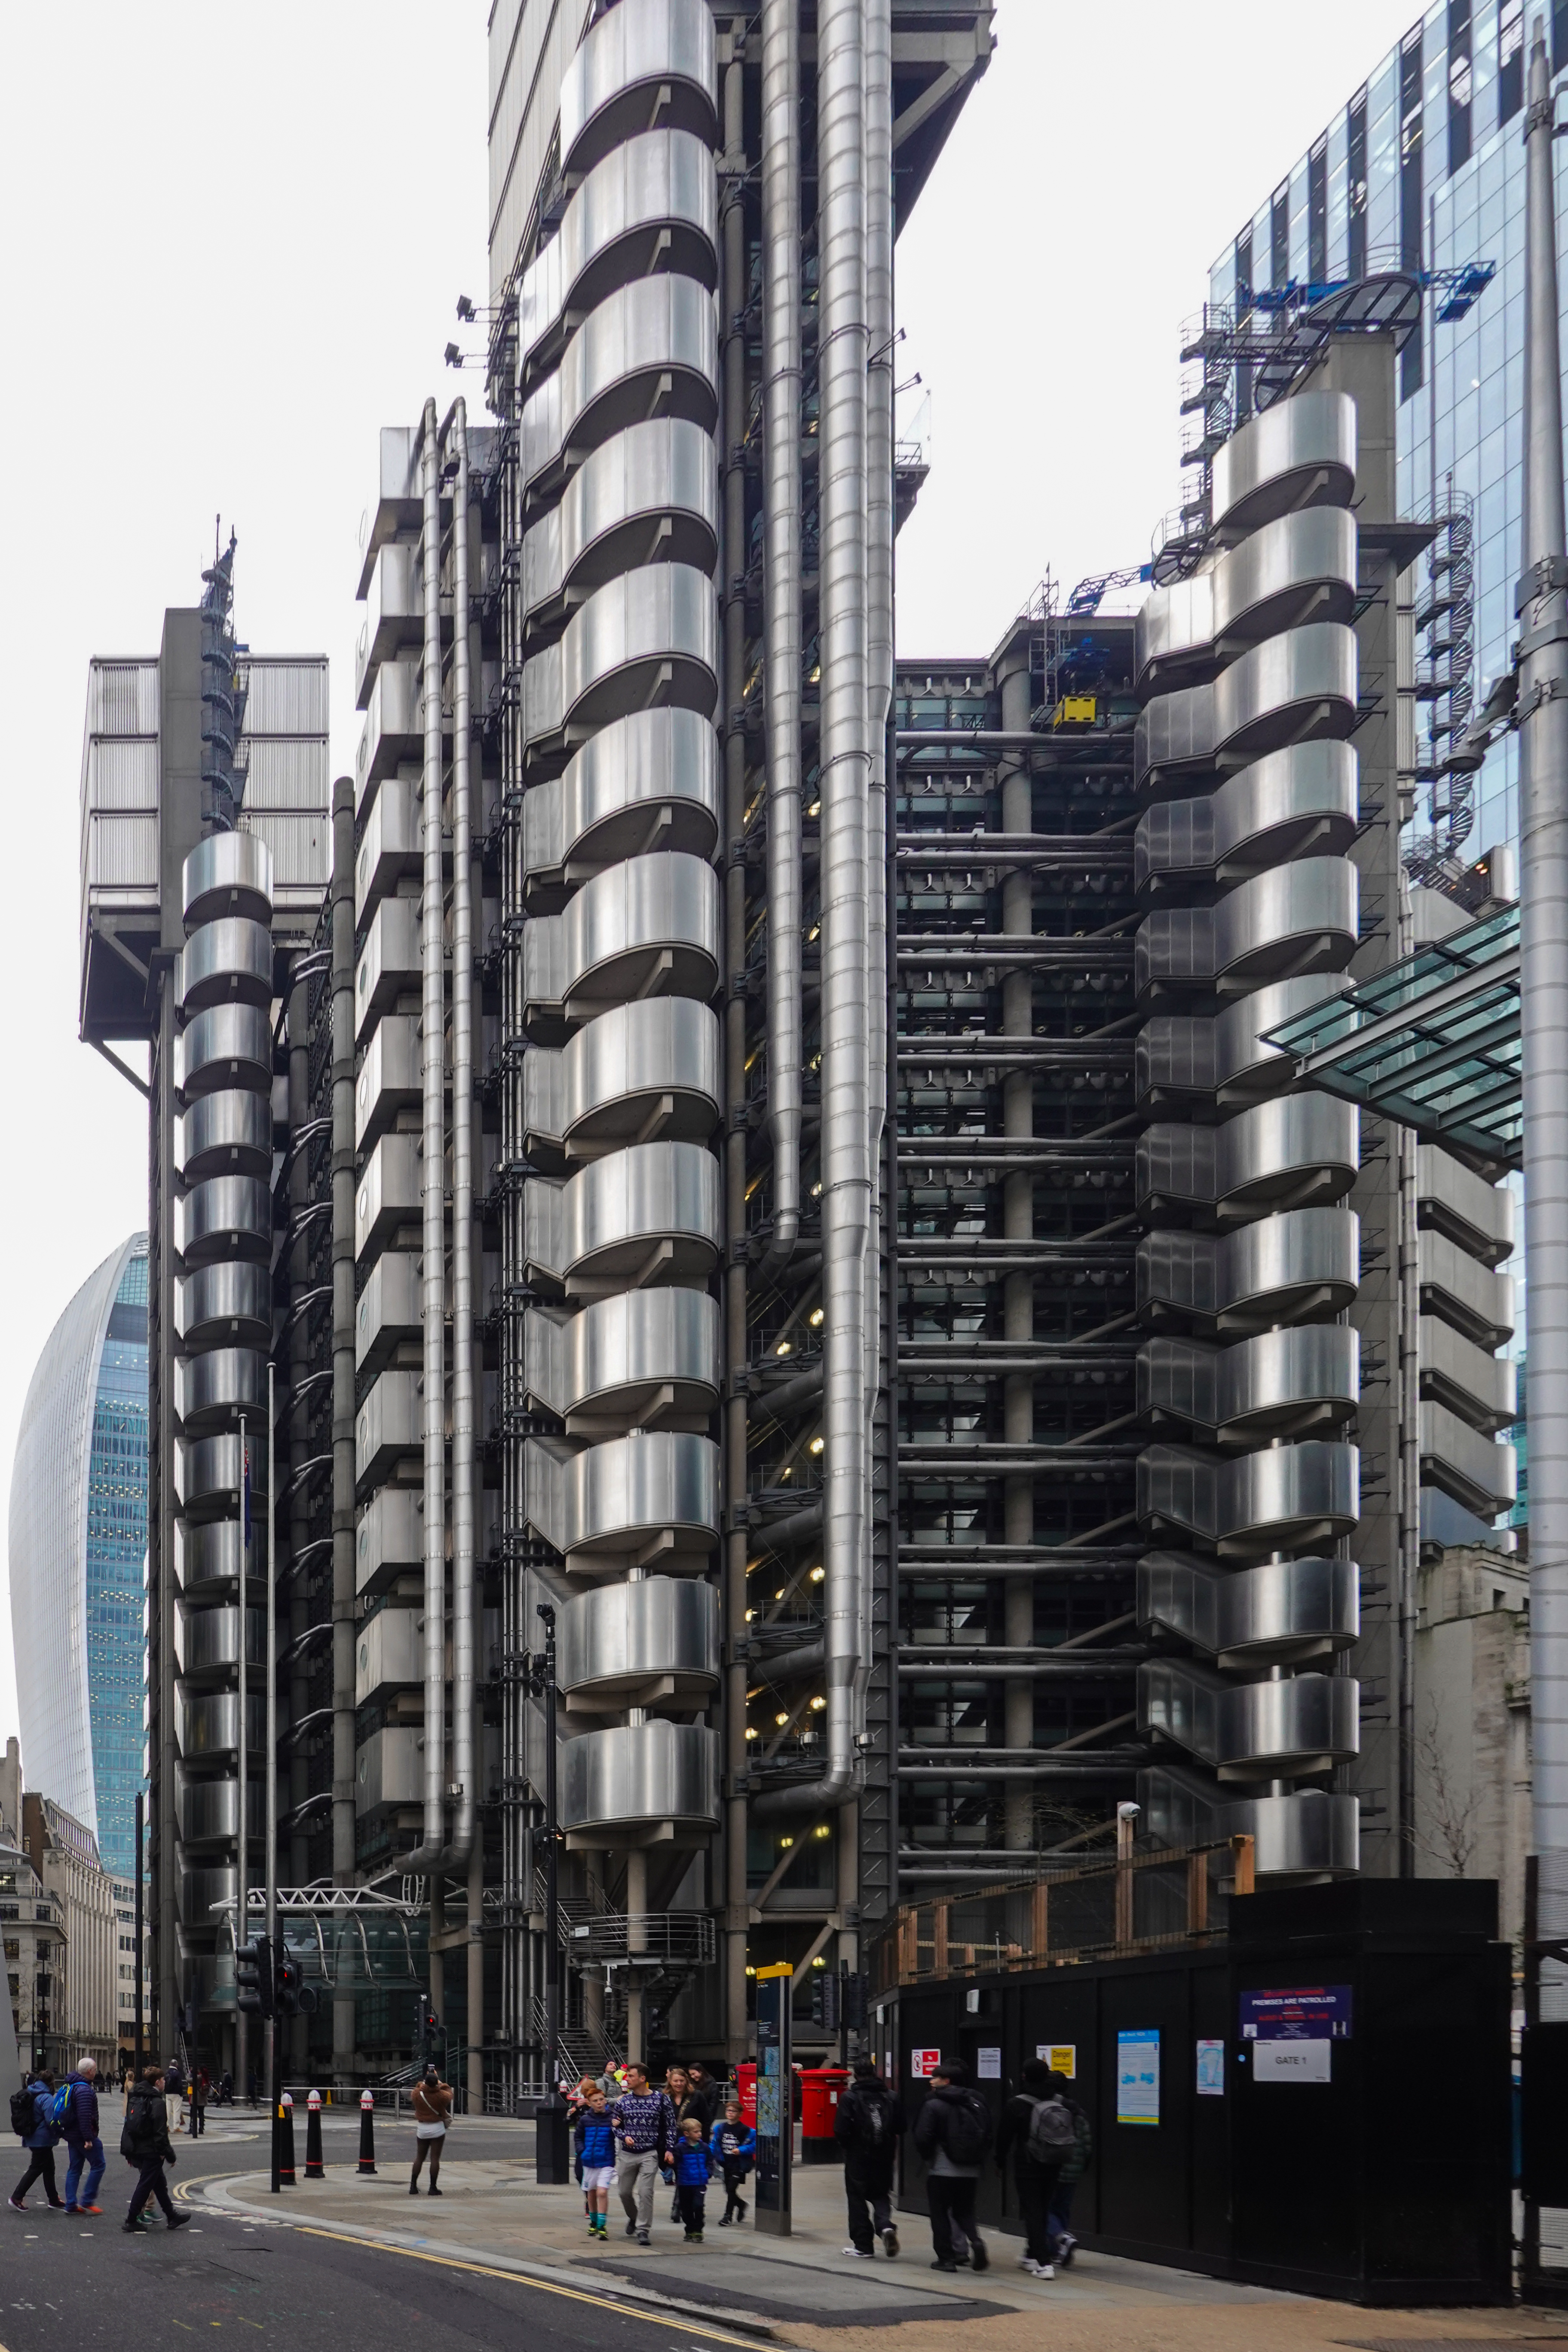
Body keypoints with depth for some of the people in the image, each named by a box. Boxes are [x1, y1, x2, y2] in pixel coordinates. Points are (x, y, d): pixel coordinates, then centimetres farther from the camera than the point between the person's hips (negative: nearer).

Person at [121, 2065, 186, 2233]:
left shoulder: (134, 2099, 11)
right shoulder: (157, 2103, -15)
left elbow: (128, 2125, 14)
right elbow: (160, 2132, -18)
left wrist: (128, 2153, 18)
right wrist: (169, 2155, -11)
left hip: (136, 2150, 9)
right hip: (151, 2151, -9)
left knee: (160, 2184, 17)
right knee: (145, 2186, -1)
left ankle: (172, 2217, 25)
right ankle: (131, 2221, 1)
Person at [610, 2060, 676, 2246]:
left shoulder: (661, 2099, -5)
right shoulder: (623, 2101, 2)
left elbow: (670, 2126, 0)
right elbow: (614, 2124, 10)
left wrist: (669, 2149, -6)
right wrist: (625, 2136, -10)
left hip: (649, 2154, -4)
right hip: (627, 2153, 4)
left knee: (645, 2192, -13)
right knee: (625, 2191, 11)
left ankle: (643, 2229, -6)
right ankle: (633, 2218, 39)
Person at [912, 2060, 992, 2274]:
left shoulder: (934, 2105, -12)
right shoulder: (976, 2103, 6)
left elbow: (922, 2138, -15)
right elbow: (987, 2136, 4)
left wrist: (929, 2156, 4)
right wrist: (977, 2157, 13)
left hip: (942, 2169, -5)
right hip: (970, 2170, 5)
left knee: (939, 2212, 7)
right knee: (964, 2211, 16)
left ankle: (945, 2257, 4)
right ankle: (975, 2240, -10)